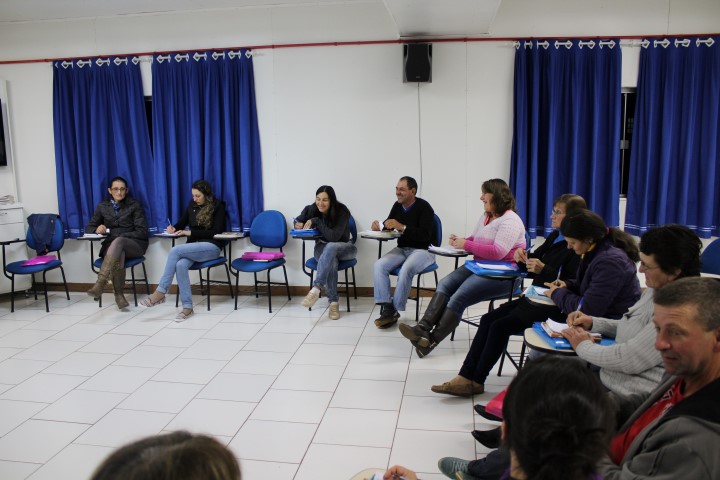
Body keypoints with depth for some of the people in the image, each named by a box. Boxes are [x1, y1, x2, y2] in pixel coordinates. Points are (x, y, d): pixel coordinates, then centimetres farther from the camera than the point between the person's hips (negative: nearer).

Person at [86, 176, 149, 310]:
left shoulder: (135, 205, 6)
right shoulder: (103, 206, 14)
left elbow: (142, 232, -1)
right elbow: (89, 227, 18)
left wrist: (121, 236, -13)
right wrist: (97, 229, -7)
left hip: (134, 244, -2)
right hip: (111, 245, 2)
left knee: (118, 241, -39)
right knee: (118, 255, -37)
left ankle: (100, 284, -47)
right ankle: (119, 294, -31)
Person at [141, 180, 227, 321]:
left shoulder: (217, 206, -1)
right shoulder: (192, 205, 15)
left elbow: (216, 232, -10)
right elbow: (181, 223, 22)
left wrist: (190, 232, -15)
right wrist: (174, 228, -3)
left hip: (211, 246, -5)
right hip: (193, 246, 5)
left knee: (176, 250, -29)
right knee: (180, 265, -31)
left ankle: (160, 292, -24)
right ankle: (187, 307, -29)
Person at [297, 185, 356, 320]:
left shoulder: (342, 211, -19)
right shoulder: (311, 209, -8)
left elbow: (334, 236, -29)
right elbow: (298, 220, 11)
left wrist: (316, 221, -27)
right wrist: (298, 224, -14)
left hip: (344, 248, -2)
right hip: (322, 248, 2)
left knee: (330, 247, -40)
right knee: (331, 261, -36)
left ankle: (316, 289, -45)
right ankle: (333, 302, -33)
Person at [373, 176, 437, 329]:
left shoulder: (424, 207, -14)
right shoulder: (398, 206, 6)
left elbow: (425, 235, -23)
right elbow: (388, 225, 18)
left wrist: (402, 227, -30)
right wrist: (379, 225, -6)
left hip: (423, 250, -6)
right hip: (402, 248, 6)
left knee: (406, 270, -34)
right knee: (379, 266, -19)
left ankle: (394, 310, -18)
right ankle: (386, 308, -20)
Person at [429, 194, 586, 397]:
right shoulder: (554, 237, 14)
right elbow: (534, 261, 23)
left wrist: (544, 270, -26)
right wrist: (522, 256, 2)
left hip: (552, 306, -9)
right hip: (534, 298, 9)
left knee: (501, 325, -19)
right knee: (488, 319, -5)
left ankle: (475, 381, -6)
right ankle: (466, 376, -7)